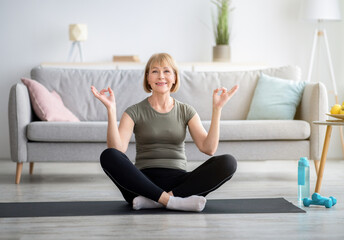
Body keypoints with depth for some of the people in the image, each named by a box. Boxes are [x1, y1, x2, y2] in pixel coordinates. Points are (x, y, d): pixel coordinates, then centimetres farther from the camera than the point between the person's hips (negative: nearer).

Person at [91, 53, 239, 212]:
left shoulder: (186, 112, 12)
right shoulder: (135, 112, 5)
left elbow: (208, 148, -3)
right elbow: (117, 150, -12)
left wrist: (217, 108, -7)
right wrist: (111, 110, -18)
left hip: (177, 183, 2)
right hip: (144, 180, -2)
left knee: (228, 162, -23)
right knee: (108, 156, -30)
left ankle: (152, 200, -30)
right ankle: (172, 201, -35)